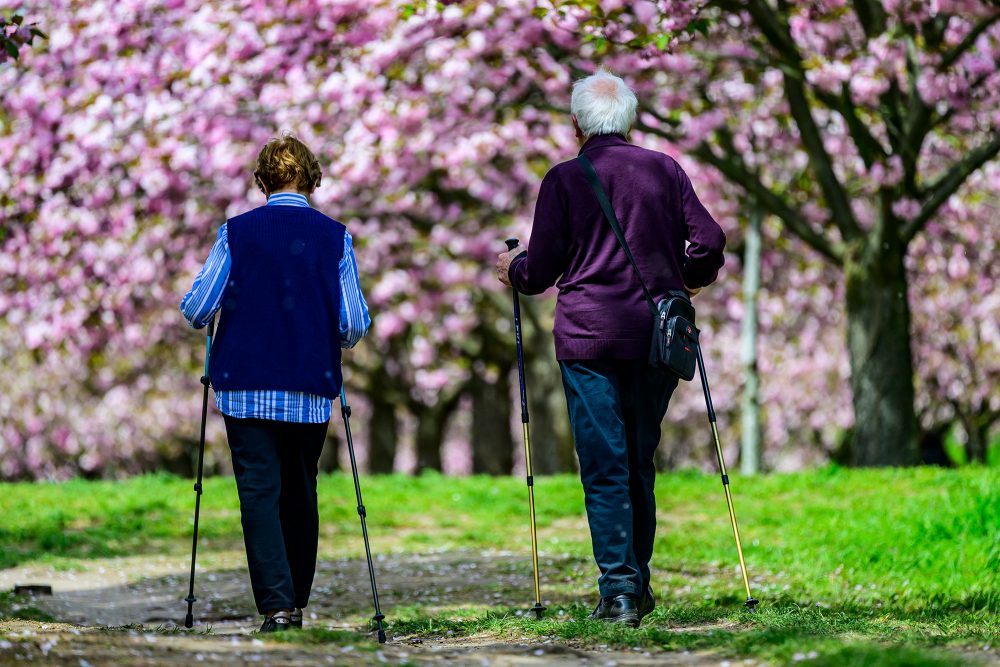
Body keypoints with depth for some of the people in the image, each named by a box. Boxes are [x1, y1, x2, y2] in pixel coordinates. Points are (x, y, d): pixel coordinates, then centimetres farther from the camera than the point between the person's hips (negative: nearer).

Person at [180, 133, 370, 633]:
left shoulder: (237, 232, -3)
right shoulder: (334, 237, -1)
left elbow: (195, 311, -4)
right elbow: (355, 324, -3)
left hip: (246, 387, -2)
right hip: (312, 389, 2)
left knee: (259, 492, -4)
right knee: (301, 493, 15)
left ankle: (276, 604, -16)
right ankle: (296, 600, 22)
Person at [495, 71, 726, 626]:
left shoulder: (564, 179, -2)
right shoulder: (665, 170, 5)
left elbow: (540, 271, -2)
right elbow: (709, 242, 4)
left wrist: (512, 269, 20)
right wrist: (688, 280, 25)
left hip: (589, 339, -3)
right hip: (657, 337, 3)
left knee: (604, 466, -2)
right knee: (640, 461, 15)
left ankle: (618, 590, -9)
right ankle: (638, 584, 20)